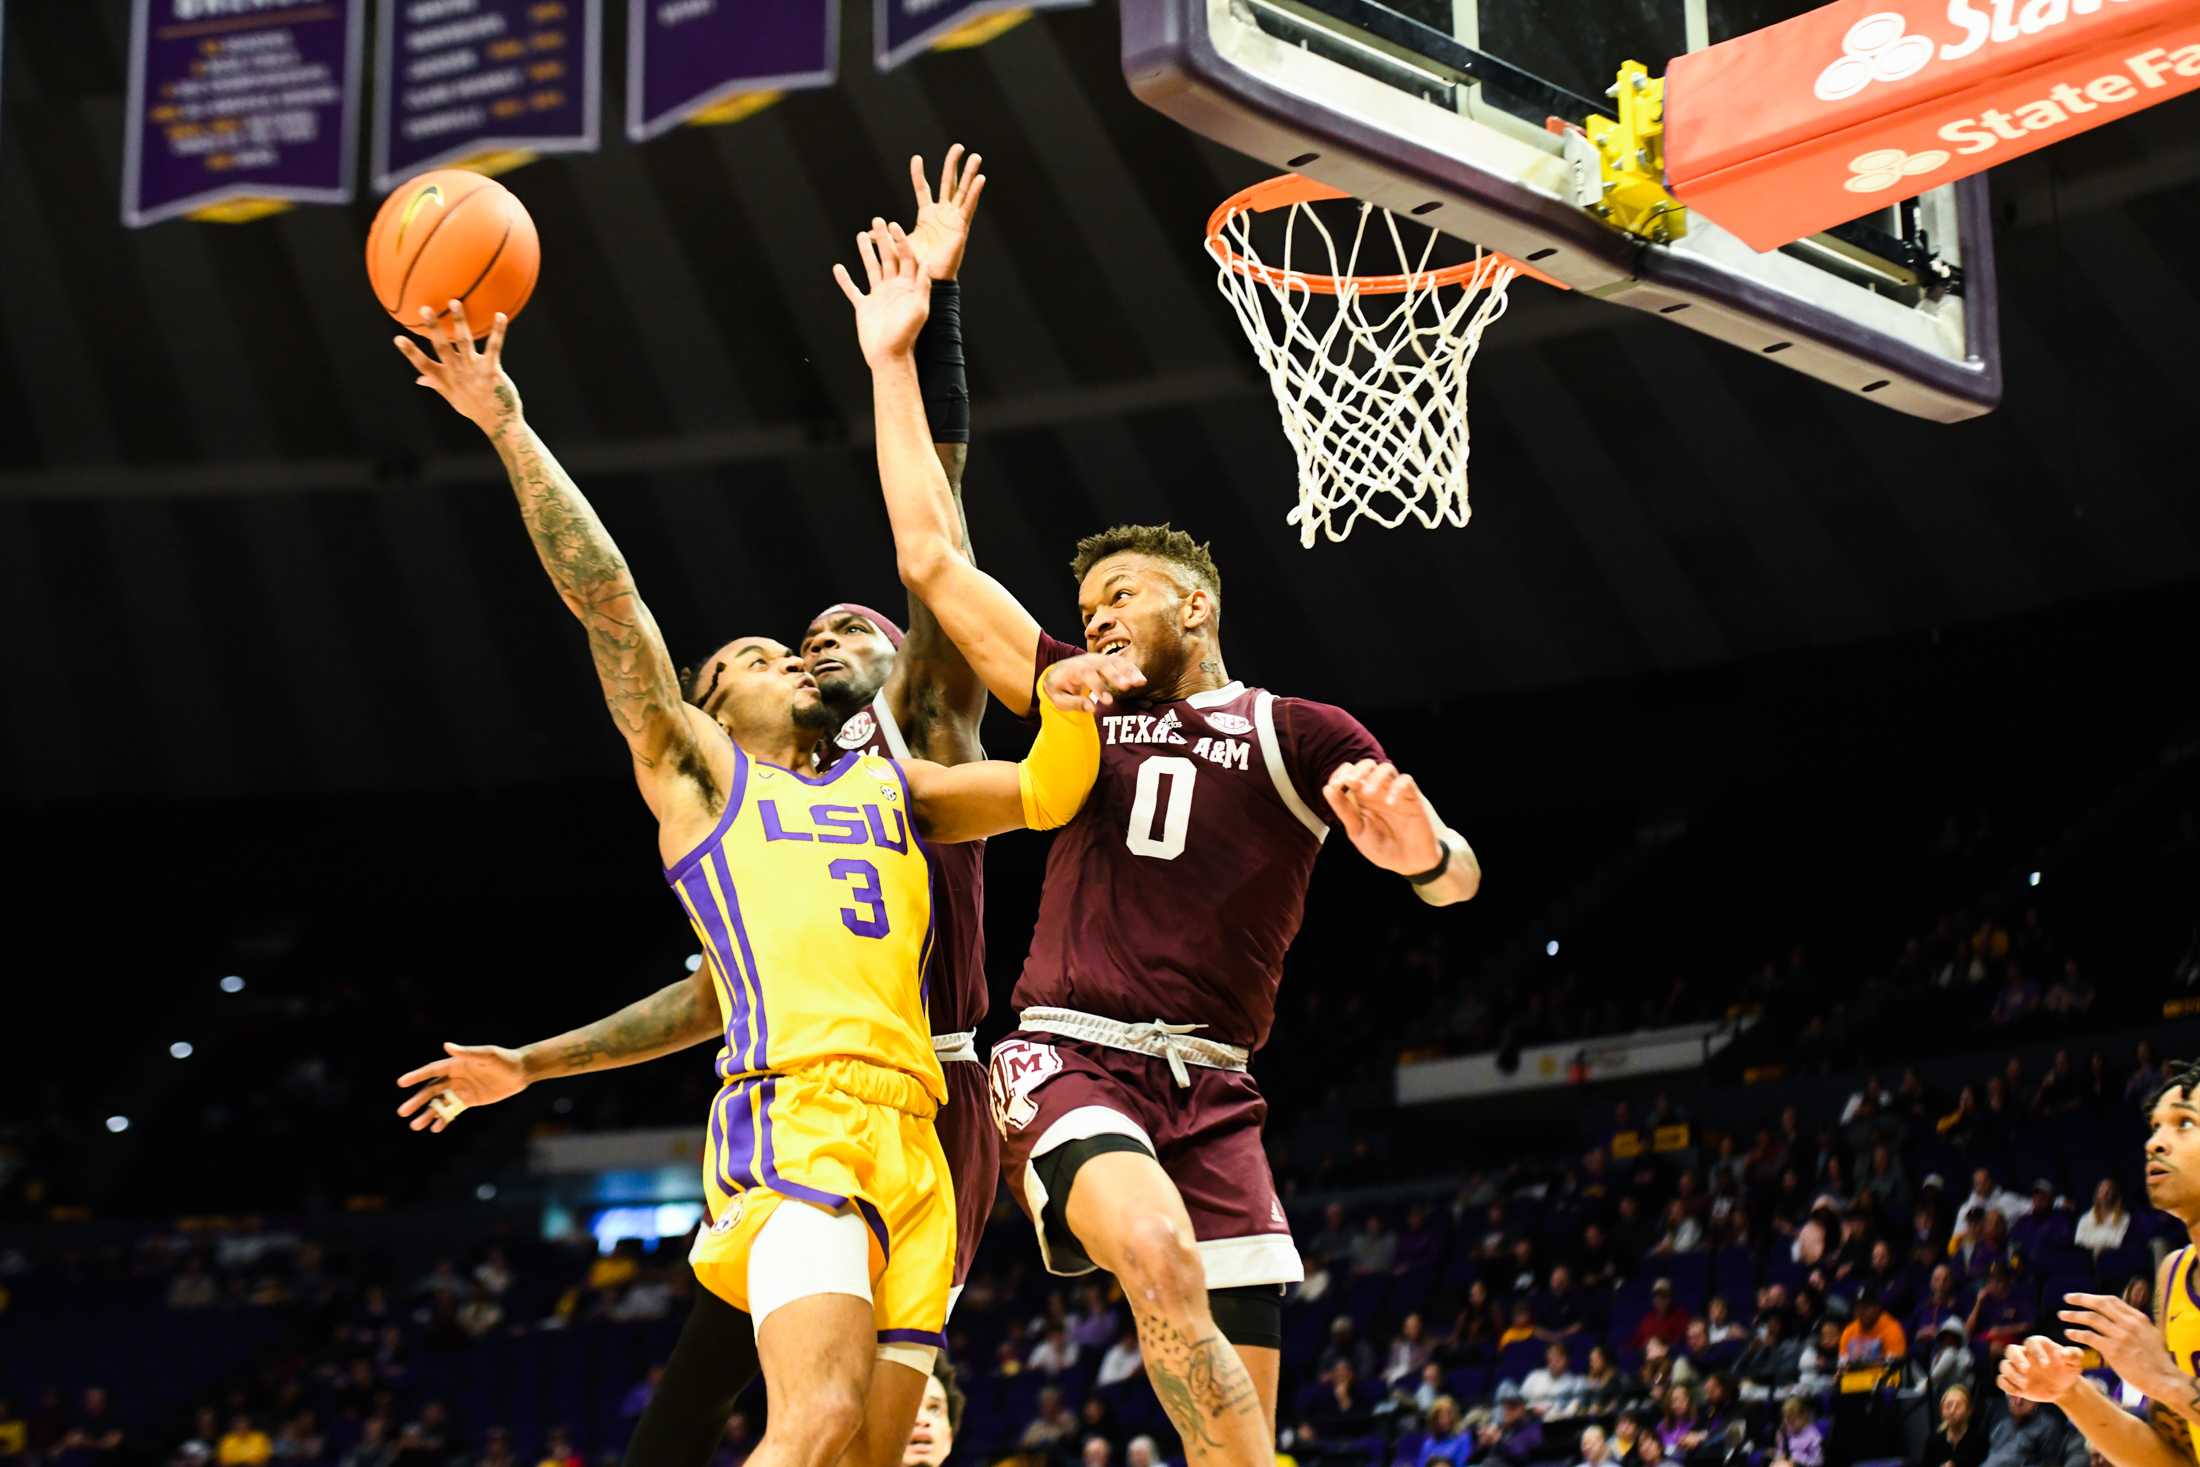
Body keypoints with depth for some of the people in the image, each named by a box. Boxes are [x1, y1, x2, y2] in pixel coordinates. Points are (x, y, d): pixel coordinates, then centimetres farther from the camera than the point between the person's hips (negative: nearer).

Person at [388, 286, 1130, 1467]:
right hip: (794, 1111, -5)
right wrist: (507, 424, 2)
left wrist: (1065, 711, 1)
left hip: (910, 1134, 5)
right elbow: (606, 596, 9)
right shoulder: (695, 771, 16)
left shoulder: (888, 782, 30)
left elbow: (1046, 795, 23)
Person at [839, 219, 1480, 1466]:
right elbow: (932, 558, 17)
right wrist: (896, 365, 17)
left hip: (1211, 1090, 0)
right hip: (1069, 1059, 0)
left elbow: (1456, 878, -2)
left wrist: (1421, 849, -27)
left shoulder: (1303, 736, 10)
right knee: (1160, 1259, -32)